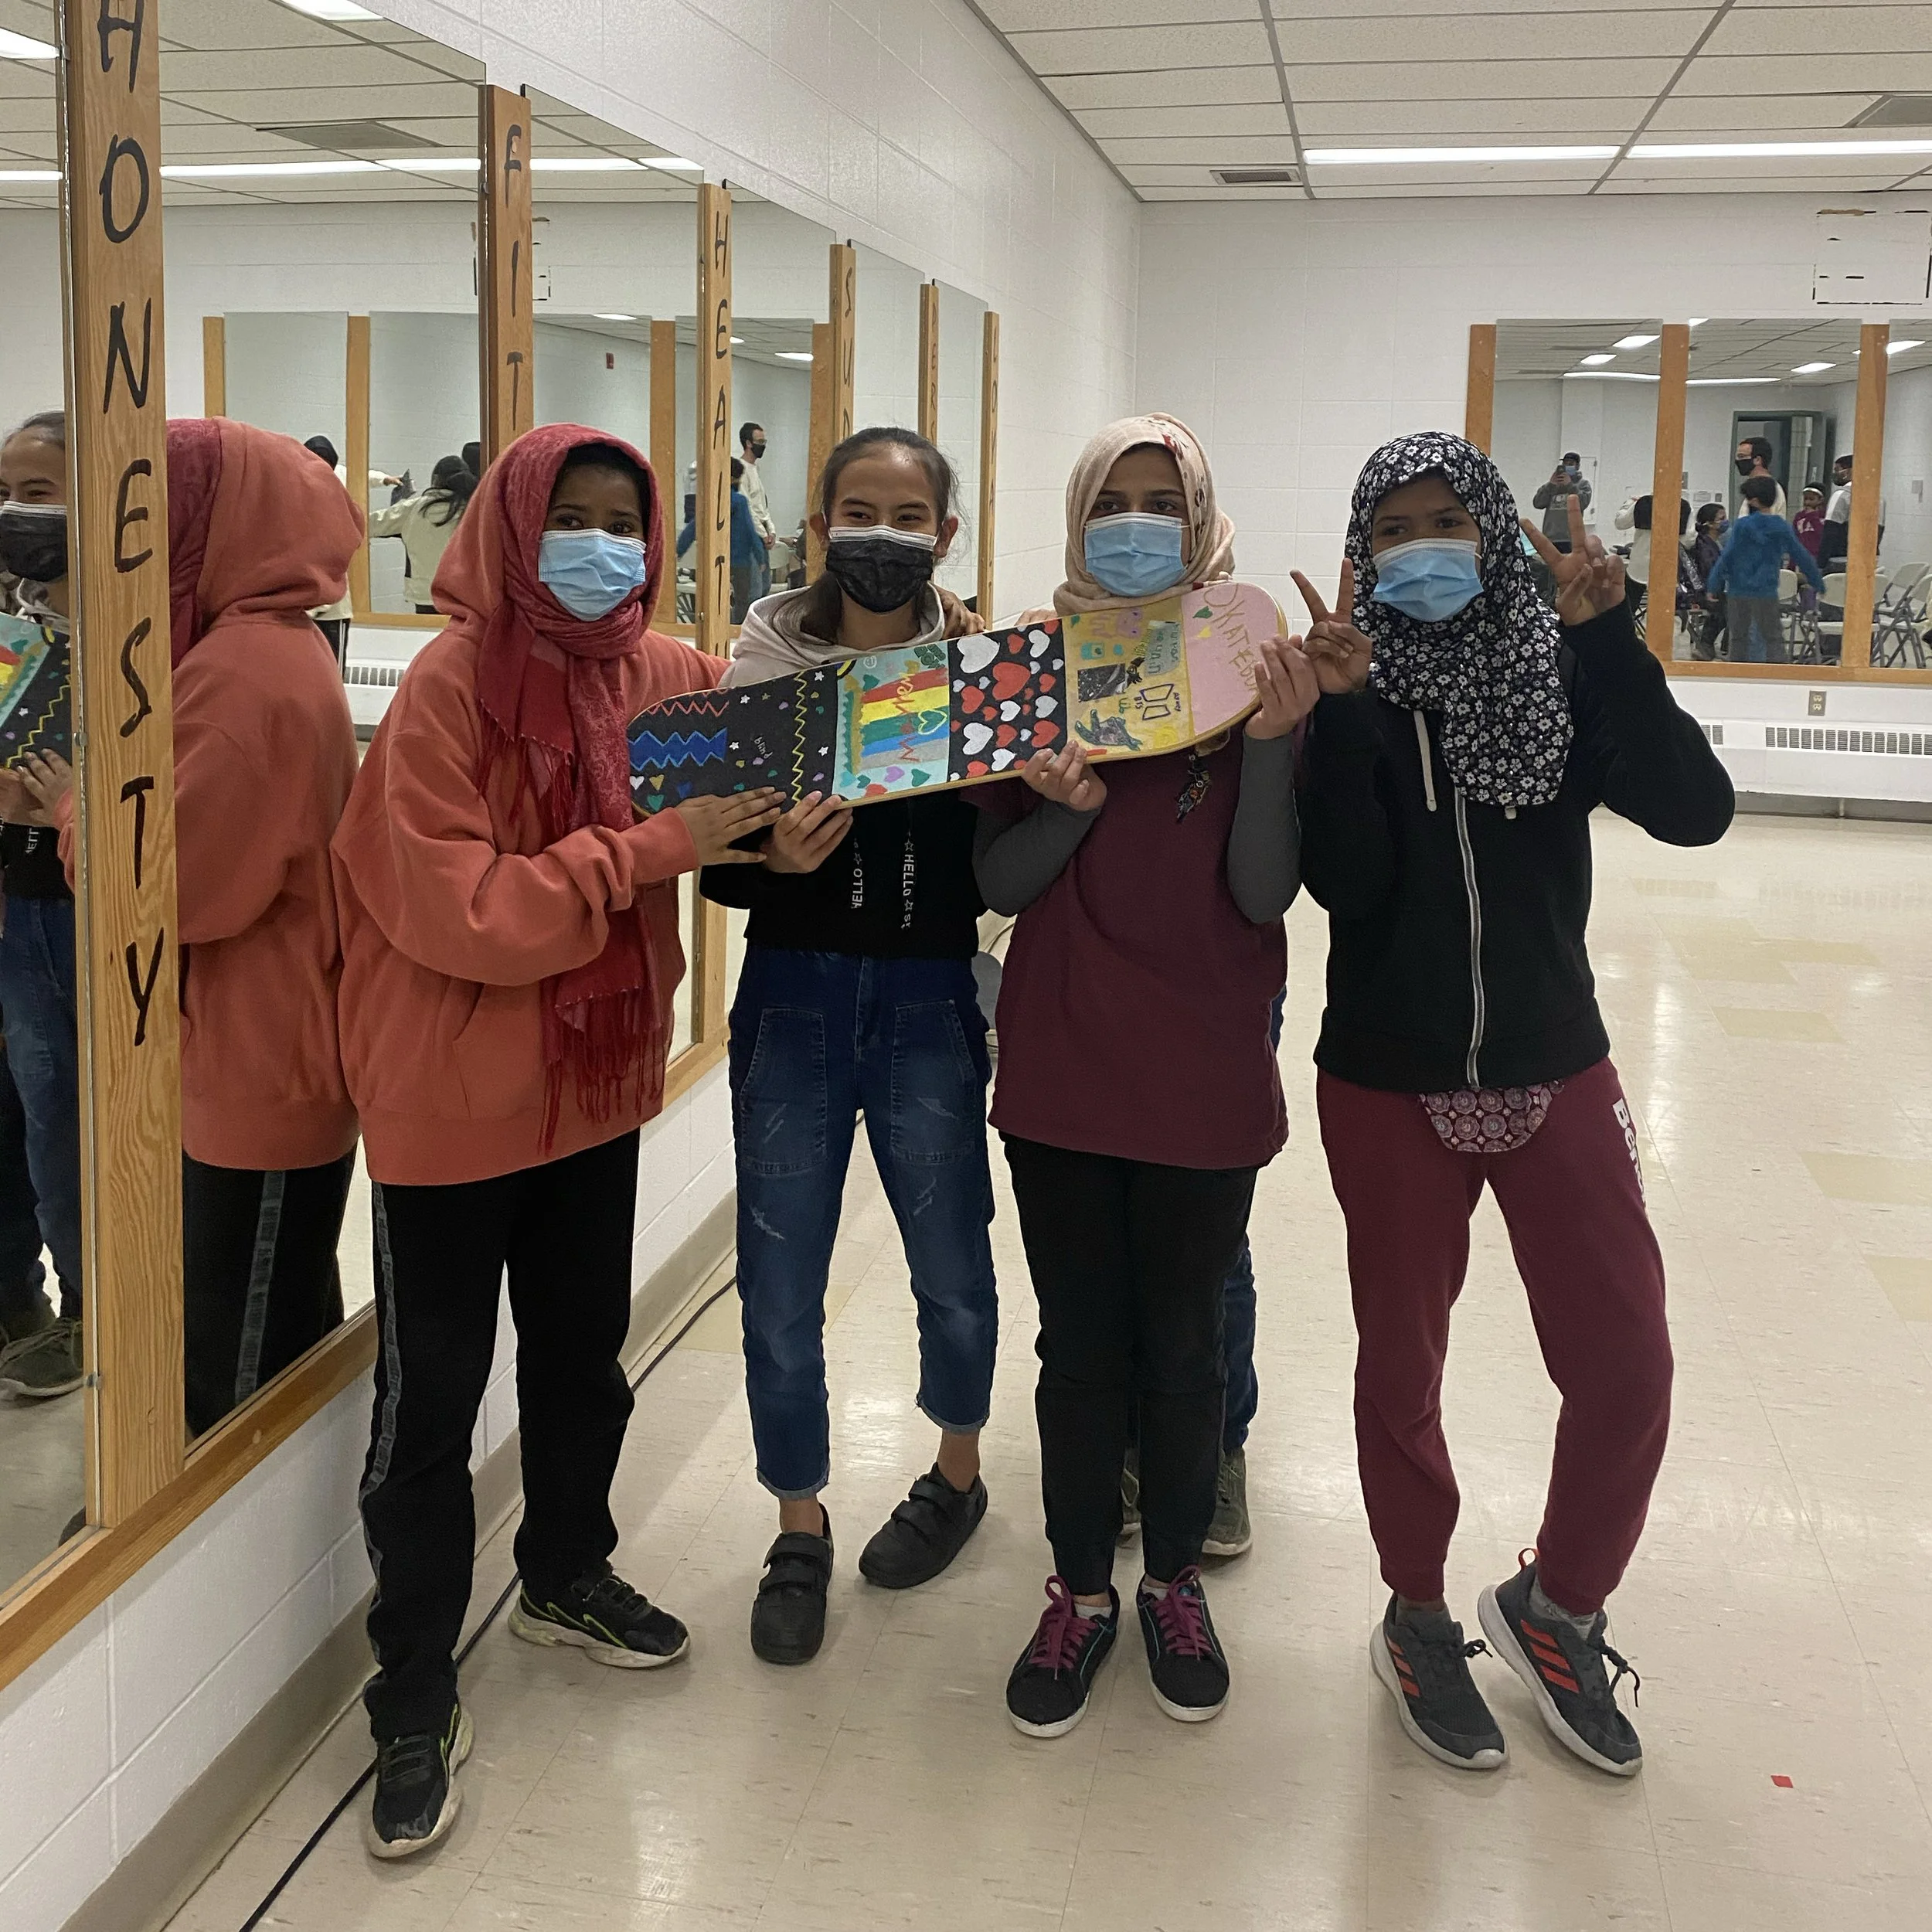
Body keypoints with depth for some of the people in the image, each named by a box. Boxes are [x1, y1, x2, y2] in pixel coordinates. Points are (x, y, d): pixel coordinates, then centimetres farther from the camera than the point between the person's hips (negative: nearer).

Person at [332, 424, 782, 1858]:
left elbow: (754, 787, 10)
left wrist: (772, 818, -12)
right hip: (453, 1094, -5)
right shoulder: (451, 688, -17)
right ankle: (417, 1703, 17)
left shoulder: (670, 678, 0)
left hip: (597, 1081, 6)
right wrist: (650, 851, -28)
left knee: (584, 1356, 20)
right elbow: (456, 910, -23)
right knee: (432, 1402, 3)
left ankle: (567, 1577, 43)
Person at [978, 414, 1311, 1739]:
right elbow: (999, 882, -2)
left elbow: (1265, 893, -9)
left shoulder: (1251, 669, -2)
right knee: (1080, 1345, 10)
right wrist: (1070, 807, -21)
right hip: (1063, 1067, 1)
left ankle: (1176, 1579, 31)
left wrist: (1271, 742, -22)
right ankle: (1082, 1589, 27)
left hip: (1204, 1071, -1)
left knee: (1182, 1343, 11)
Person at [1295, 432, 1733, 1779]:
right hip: (1390, 1086, -1)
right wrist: (1343, 713, -27)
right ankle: (1419, 1621, 32)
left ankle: (1557, 1608, 25)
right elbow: (1344, 885, -17)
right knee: (1402, 1366, 10)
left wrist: (1605, 635, -23)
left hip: (1555, 1072, 1)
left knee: (1626, 1365, 1)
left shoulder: (1562, 672, -3)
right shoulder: (1348, 685, -6)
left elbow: (1695, 809, -18)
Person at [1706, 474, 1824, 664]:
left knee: (1739, 637, 11)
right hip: (1766, 593, 1)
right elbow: (1802, 557, 8)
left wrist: (1713, 586, -2)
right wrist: (1818, 582, 19)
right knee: (1774, 639, 1)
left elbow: (1726, 557, -8)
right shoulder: (1783, 528, 2)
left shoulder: (1742, 525, -7)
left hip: (1738, 592, -1)